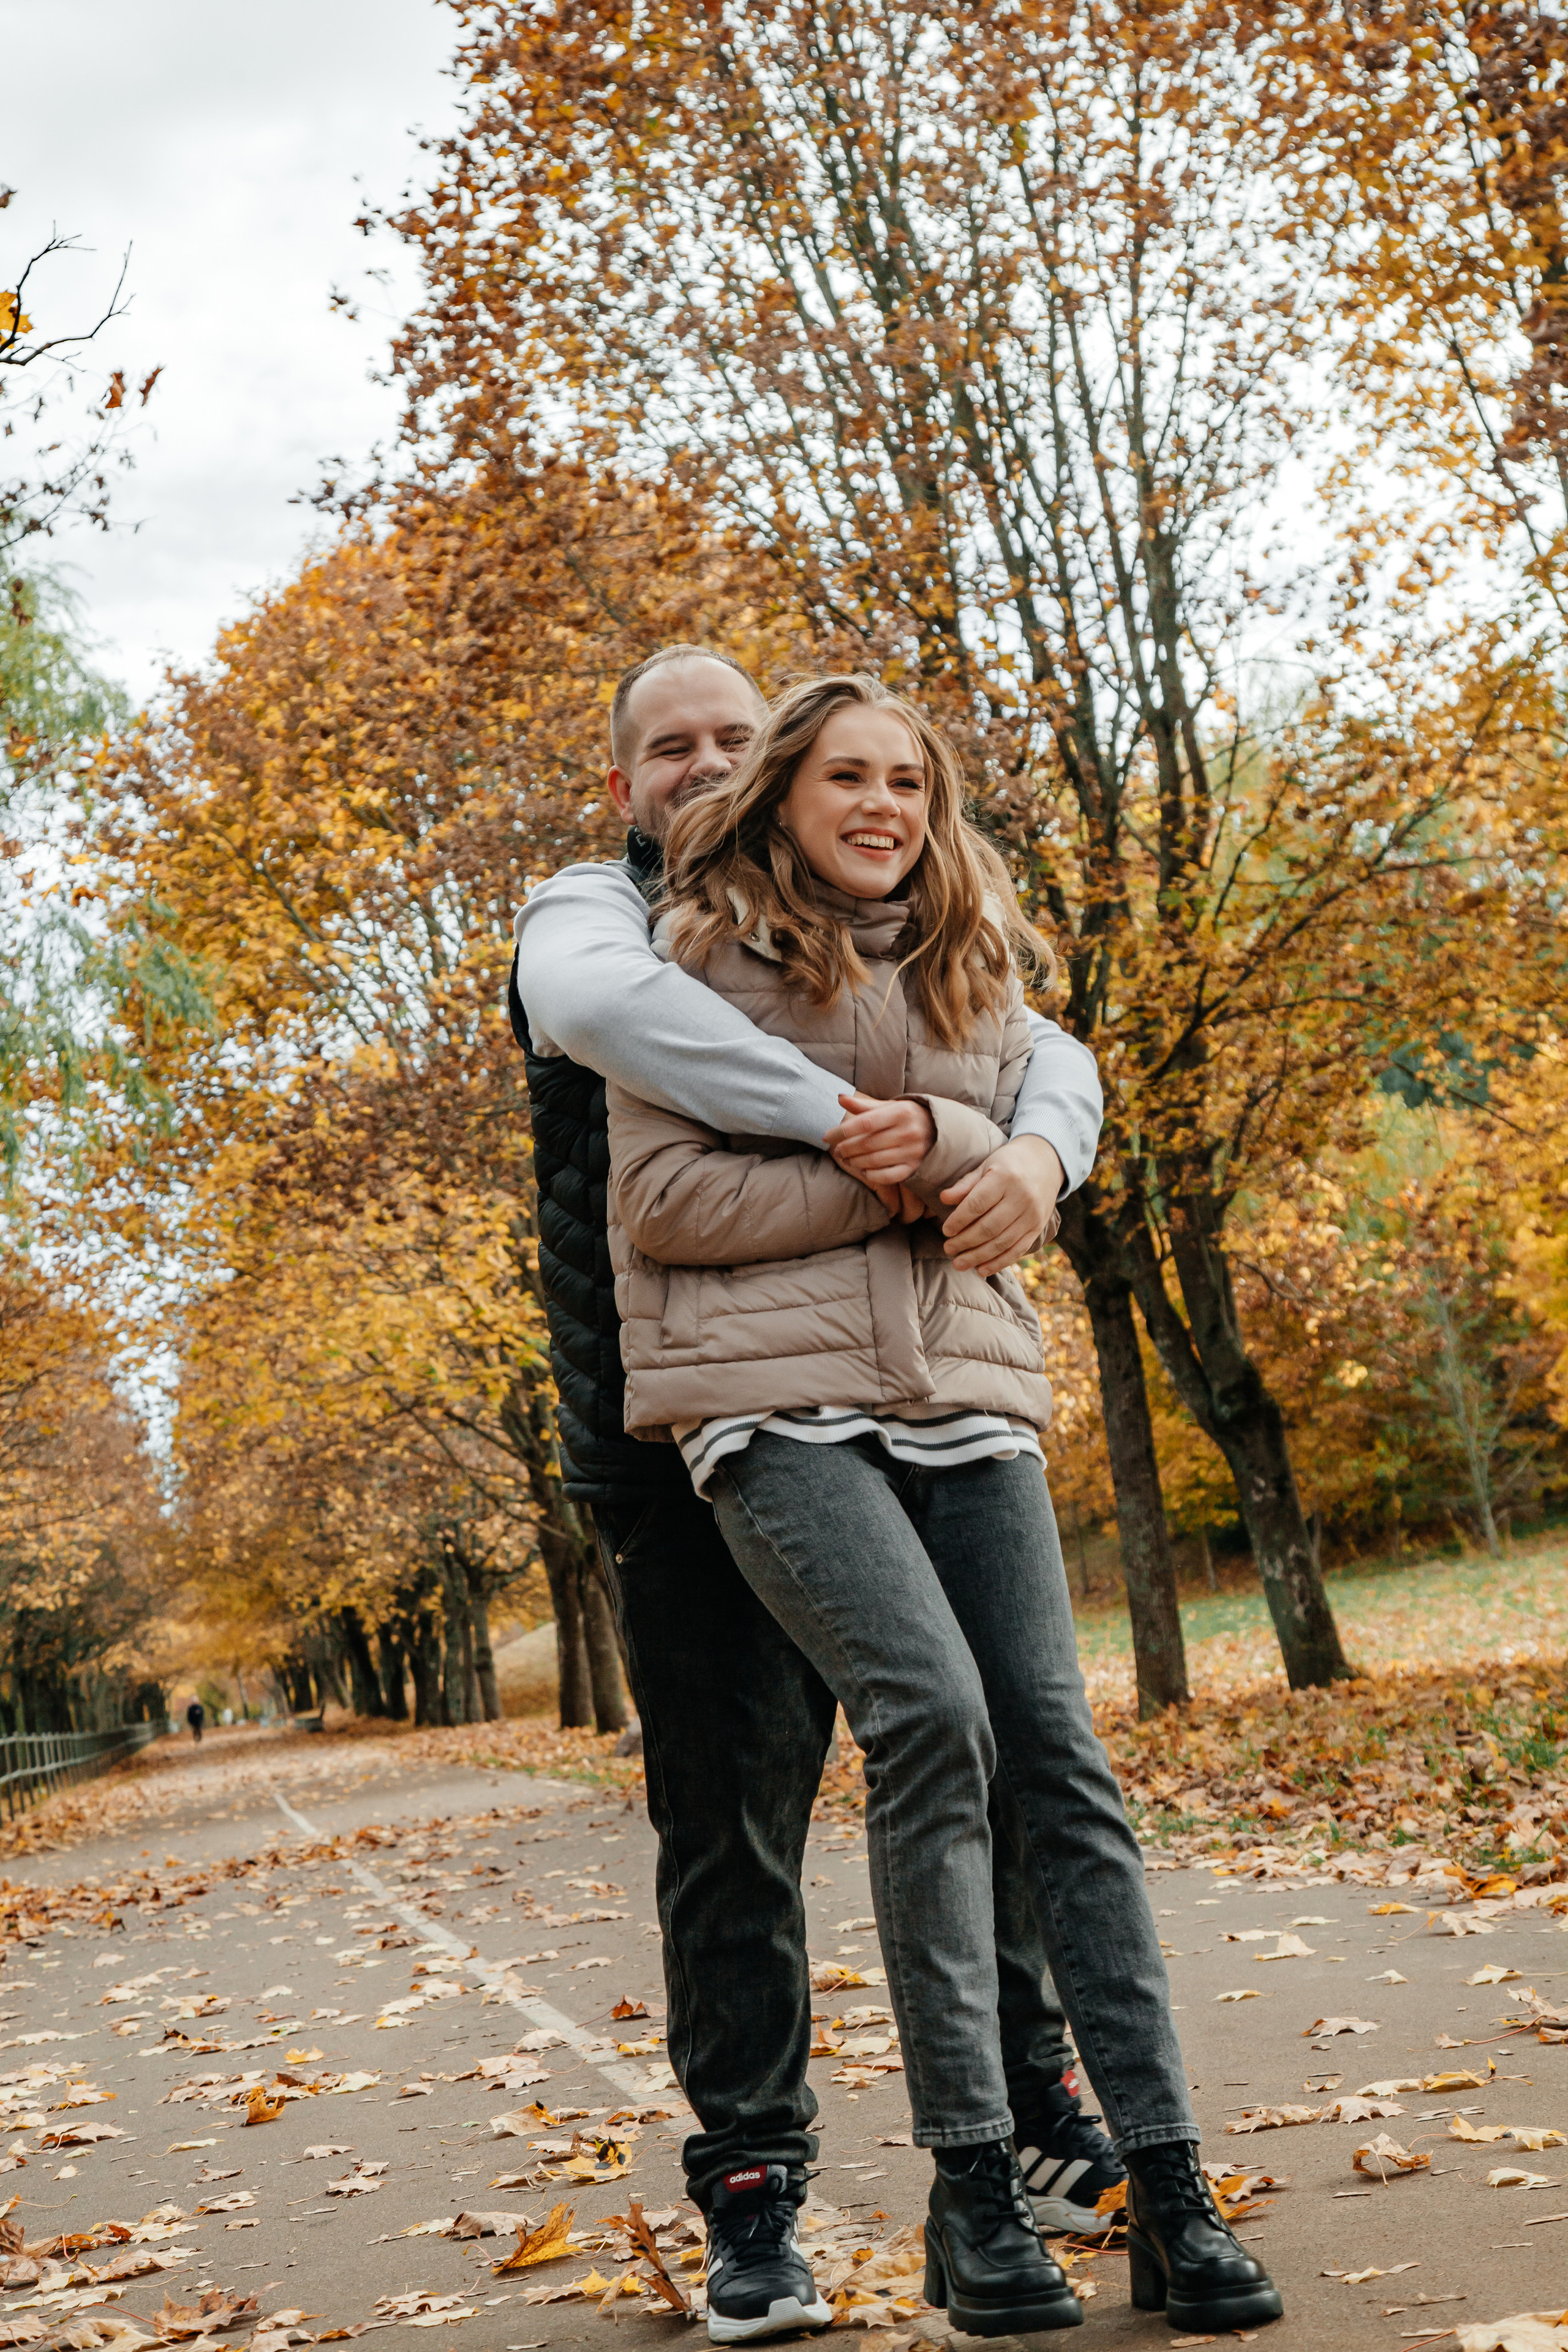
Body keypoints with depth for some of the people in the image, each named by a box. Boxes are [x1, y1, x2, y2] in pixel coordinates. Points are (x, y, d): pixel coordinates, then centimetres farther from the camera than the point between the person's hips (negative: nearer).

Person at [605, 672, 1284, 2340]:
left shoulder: (972, 962, 16)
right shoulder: (701, 953, 2)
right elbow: (658, 1199, -5)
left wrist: (935, 1144, -11)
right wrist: (866, 1183, -9)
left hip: (961, 1387, 5)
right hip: (773, 1395, -4)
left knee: (1057, 1751, -4)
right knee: (928, 1708, -23)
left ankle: (1168, 2195, 1)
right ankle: (969, 2186, -12)